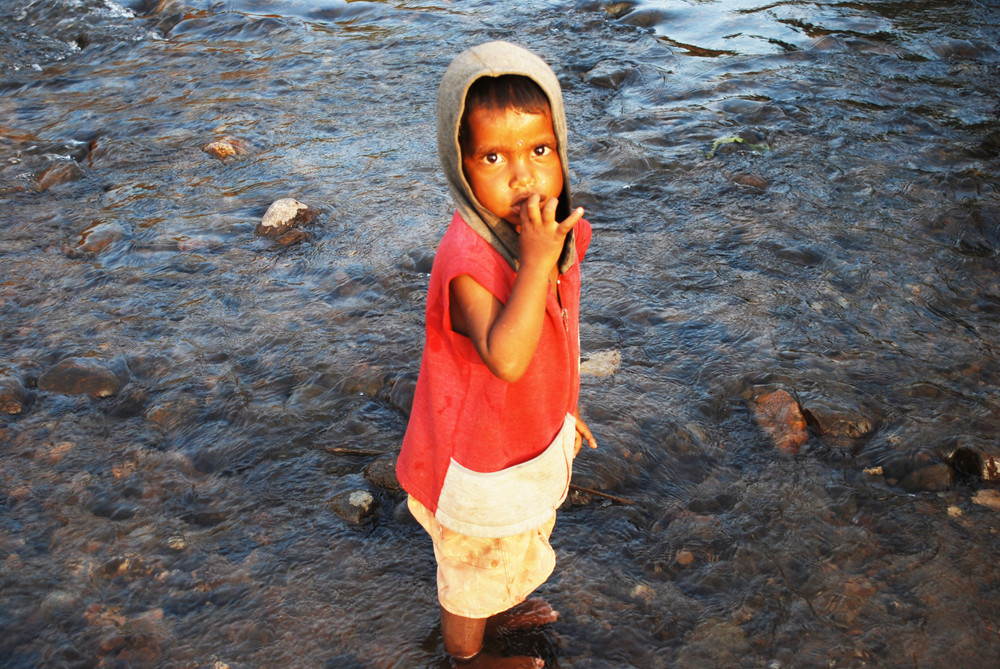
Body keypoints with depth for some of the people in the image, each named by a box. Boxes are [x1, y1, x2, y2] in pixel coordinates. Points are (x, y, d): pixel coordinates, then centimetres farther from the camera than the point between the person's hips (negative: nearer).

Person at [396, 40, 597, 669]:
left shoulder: (553, 231, -11)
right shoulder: (468, 261, -37)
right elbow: (505, 357, -50)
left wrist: (561, 408, 17)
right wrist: (537, 261, -55)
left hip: (532, 436, 8)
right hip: (482, 458, -7)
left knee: (515, 546, 33)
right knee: (477, 562, 21)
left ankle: (498, 609, 63)